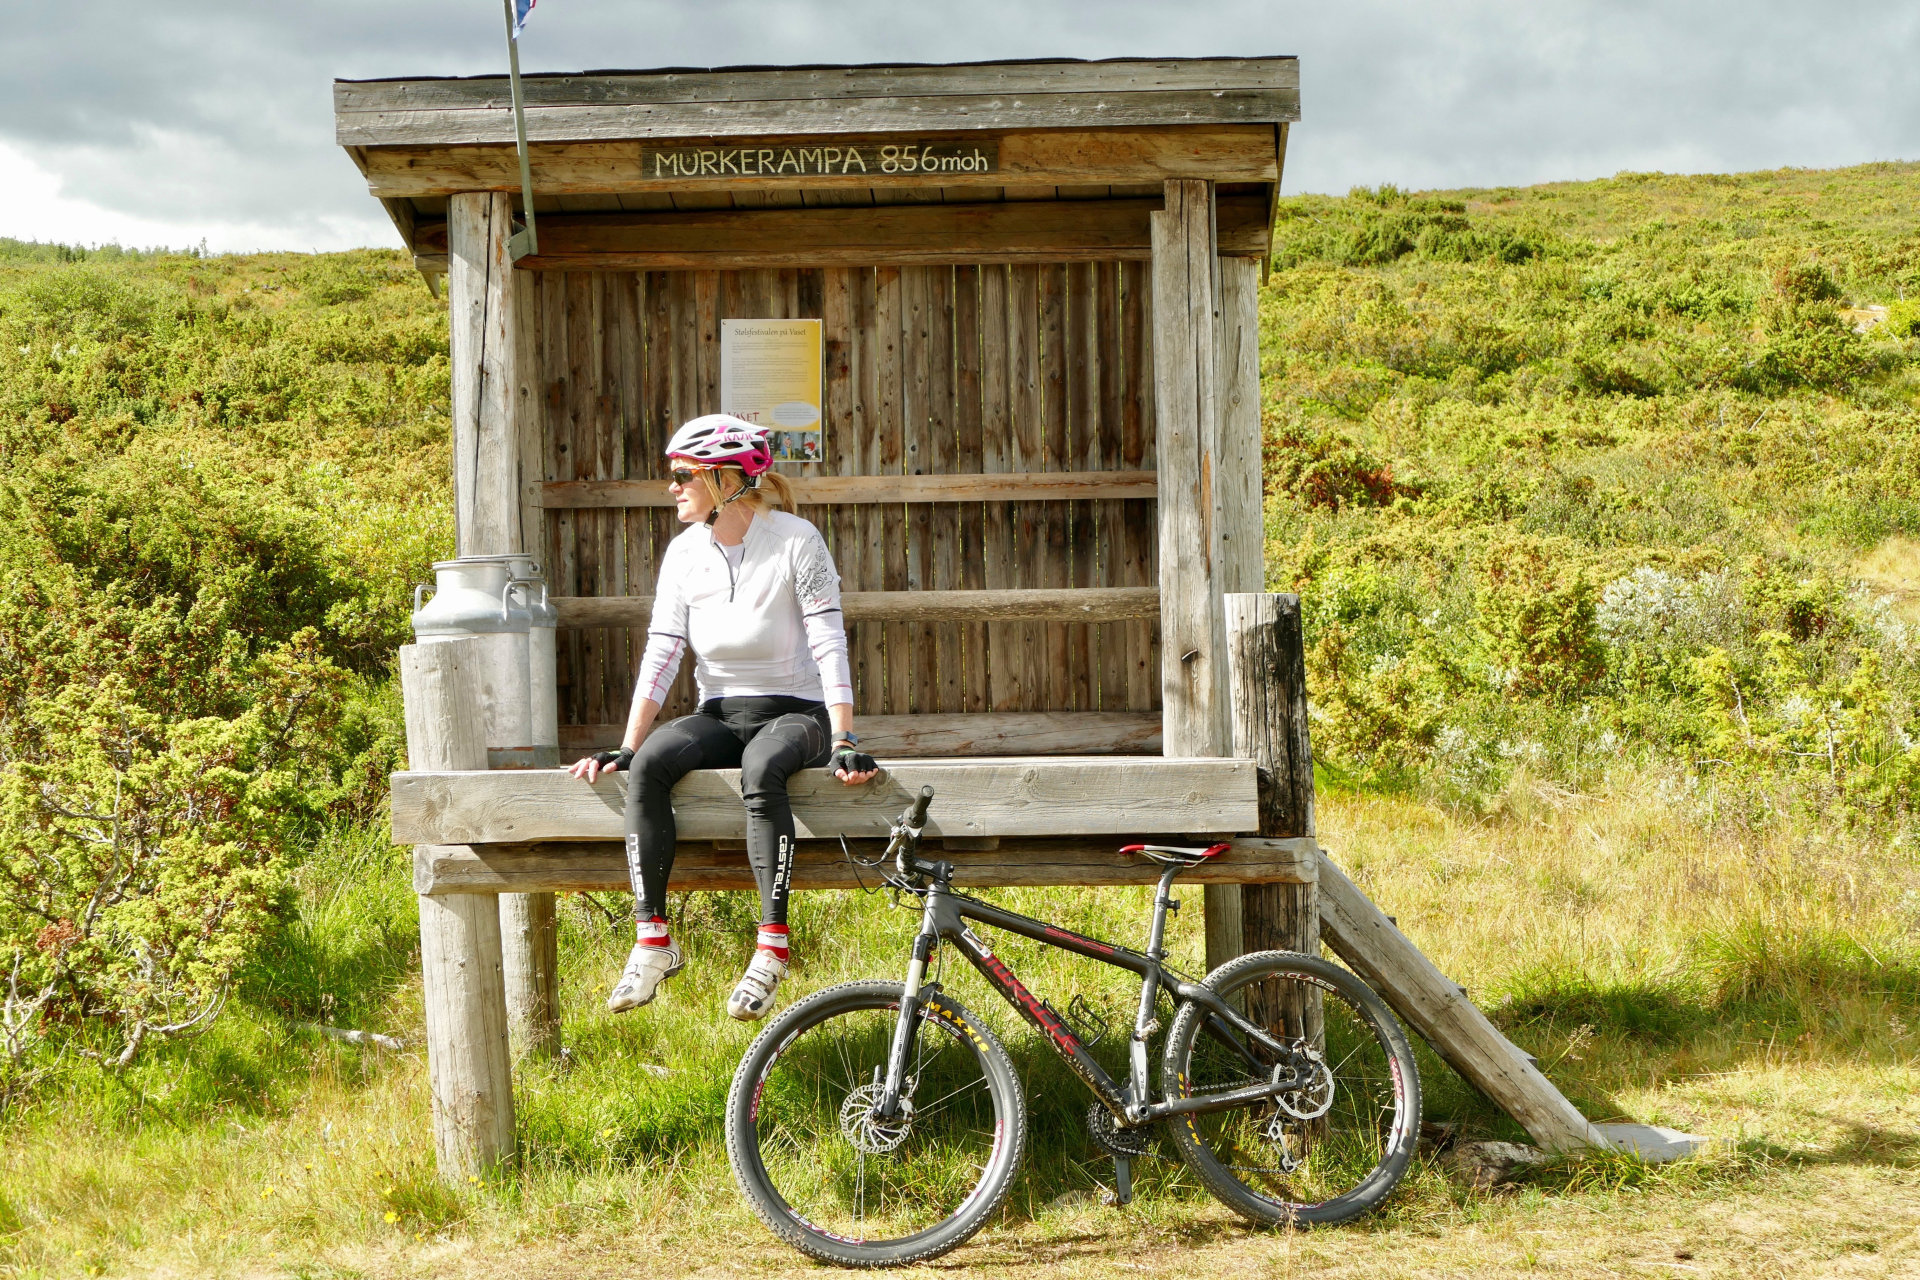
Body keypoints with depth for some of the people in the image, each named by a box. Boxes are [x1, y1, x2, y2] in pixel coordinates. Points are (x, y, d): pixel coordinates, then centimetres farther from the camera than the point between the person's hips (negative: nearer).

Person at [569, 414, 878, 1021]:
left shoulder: (795, 540, -8)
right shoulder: (685, 551, 6)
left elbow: (829, 642, -14)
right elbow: (661, 652, 1)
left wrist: (843, 742, -22)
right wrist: (626, 746, -9)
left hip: (794, 712, -4)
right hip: (721, 714, 4)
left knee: (761, 767, -39)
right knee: (649, 765, -28)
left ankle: (772, 948, -35)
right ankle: (652, 939, -25)